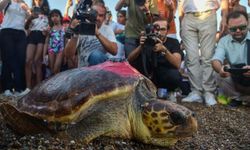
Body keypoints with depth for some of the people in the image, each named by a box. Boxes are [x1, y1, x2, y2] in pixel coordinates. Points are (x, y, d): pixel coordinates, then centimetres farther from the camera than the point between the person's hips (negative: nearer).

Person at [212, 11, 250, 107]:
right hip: (235, 80, 2)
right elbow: (216, 60, -14)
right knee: (221, 77, -27)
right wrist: (220, 69, -40)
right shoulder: (224, 41, 0)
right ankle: (237, 98, 0)